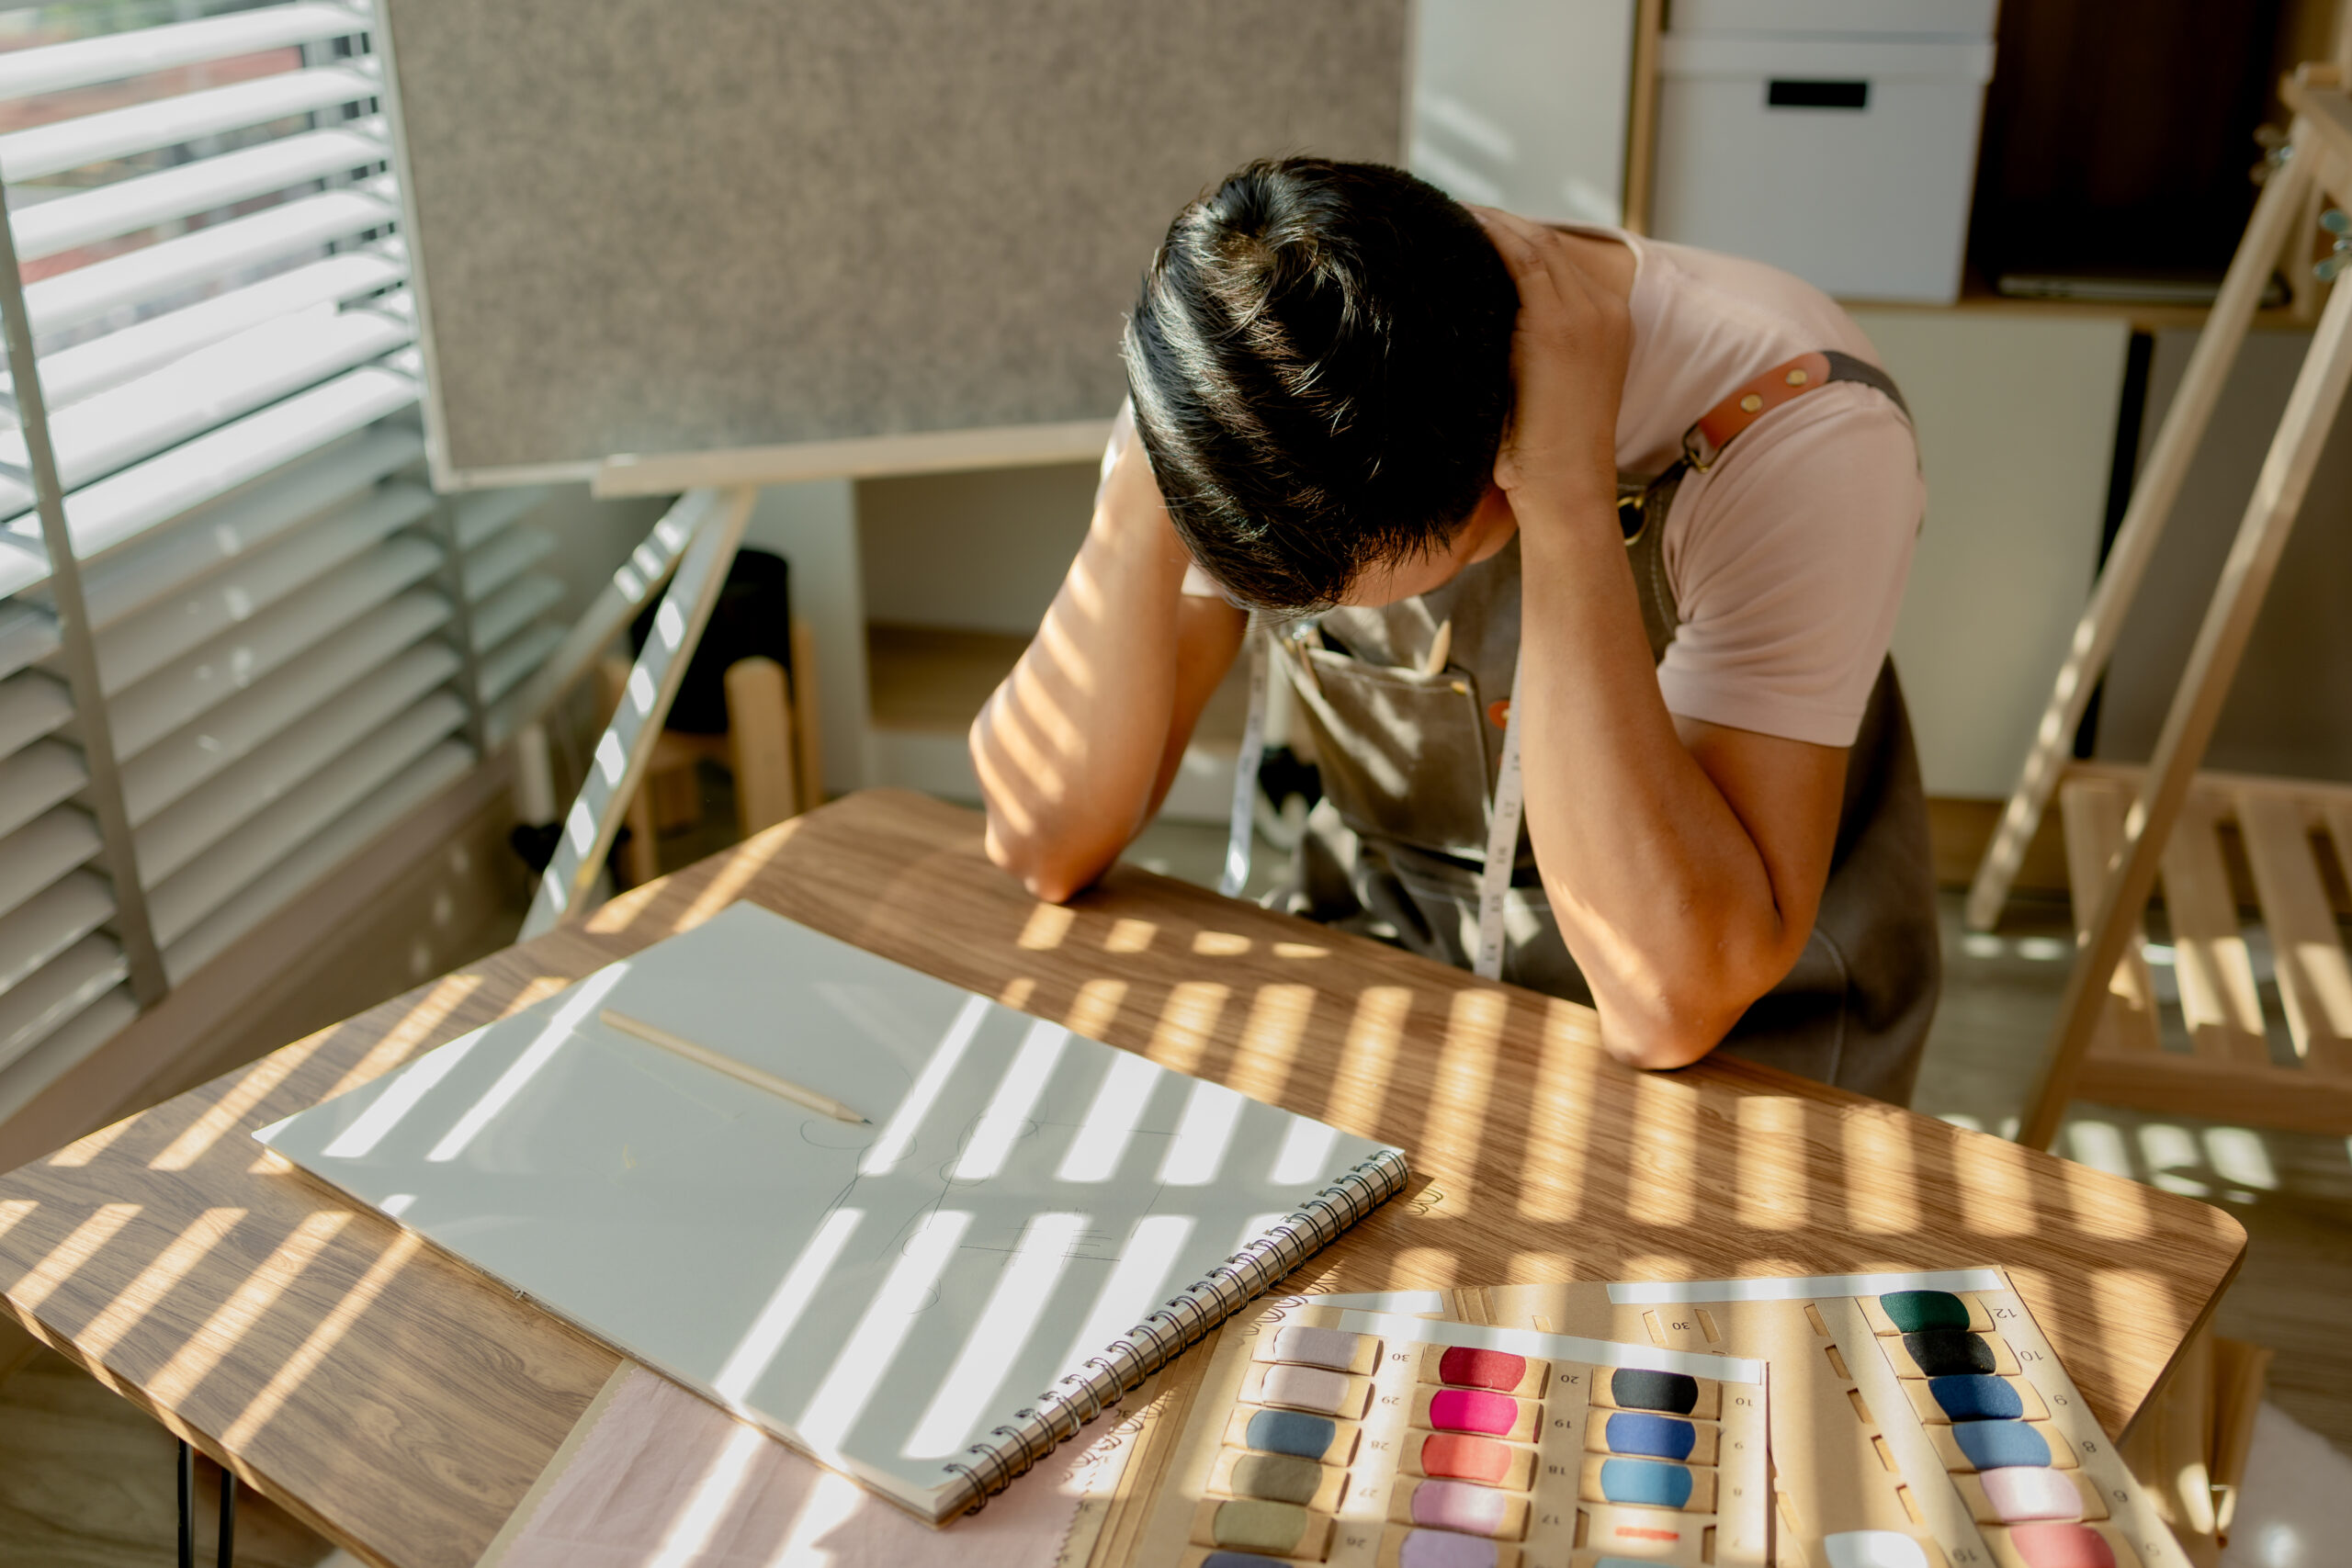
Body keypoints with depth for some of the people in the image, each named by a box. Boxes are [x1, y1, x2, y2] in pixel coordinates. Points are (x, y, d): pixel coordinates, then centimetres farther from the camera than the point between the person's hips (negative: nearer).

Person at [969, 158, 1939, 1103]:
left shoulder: (1796, 426, -26)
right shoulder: (1244, 377, -13)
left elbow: (1671, 1001, -33)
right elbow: (1044, 840, -16)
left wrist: (1568, 500, -36)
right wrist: (1145, 474, -28)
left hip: (1725, 1056, -1)